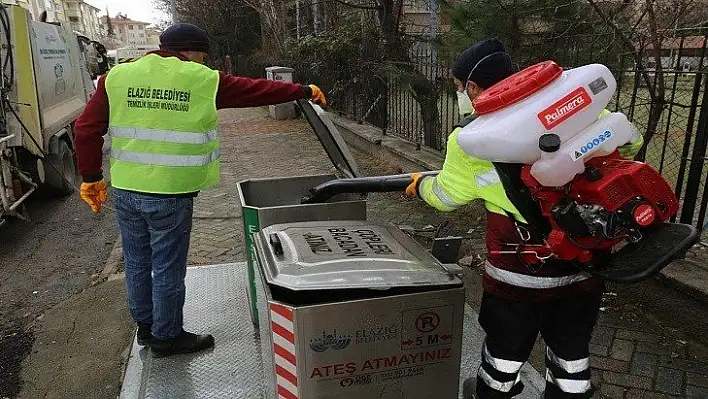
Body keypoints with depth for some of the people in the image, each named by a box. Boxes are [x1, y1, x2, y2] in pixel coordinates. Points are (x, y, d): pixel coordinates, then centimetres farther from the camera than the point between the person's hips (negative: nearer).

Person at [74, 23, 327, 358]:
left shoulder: (117, 76, 5)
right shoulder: (203, 80, -5)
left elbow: (86, 128, 3)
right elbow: (258, 89, 4)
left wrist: (91, 178, 11)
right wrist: (304, 91, 16)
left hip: (126, 191, 5)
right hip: (169, 194, -5)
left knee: (137, 264, 19)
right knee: (168, 269, 9)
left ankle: (146, 326, 37)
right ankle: (166, 337, 25)